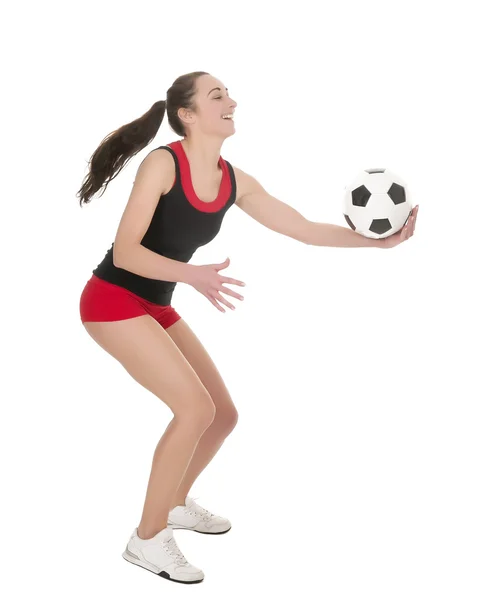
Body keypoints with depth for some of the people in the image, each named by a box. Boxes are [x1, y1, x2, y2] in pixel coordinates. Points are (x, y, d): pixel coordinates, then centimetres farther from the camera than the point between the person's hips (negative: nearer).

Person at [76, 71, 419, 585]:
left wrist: (378, 240, -3)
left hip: (157, 308, 8)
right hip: (112, 302, -8)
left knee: (223, 414, 8)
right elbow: (124, 252, -21)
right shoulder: (162, 163, -19)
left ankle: (176, 503, 33)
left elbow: (303, 228, 3)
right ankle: (147, 539, -4)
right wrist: (193, 276, -34)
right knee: (195, 408, -18)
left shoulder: (233, 181, 0)